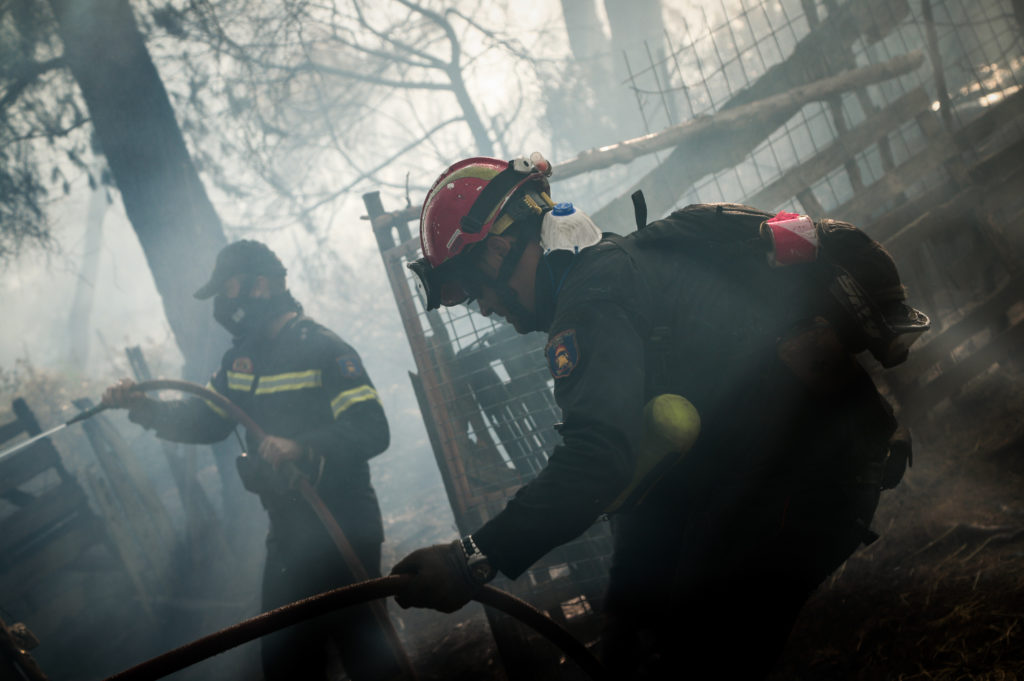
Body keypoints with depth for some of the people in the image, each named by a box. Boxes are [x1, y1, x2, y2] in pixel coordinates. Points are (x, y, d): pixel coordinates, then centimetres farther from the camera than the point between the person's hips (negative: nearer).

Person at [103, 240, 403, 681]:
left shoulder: (322, 350, -15)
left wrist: (304, 448, -37)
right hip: (287, 533, 9)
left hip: (342, 533, -9)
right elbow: (206, 421, 15)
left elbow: (371, 431, -23)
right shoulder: (242, 358, 13)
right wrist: (146, 409, 0)